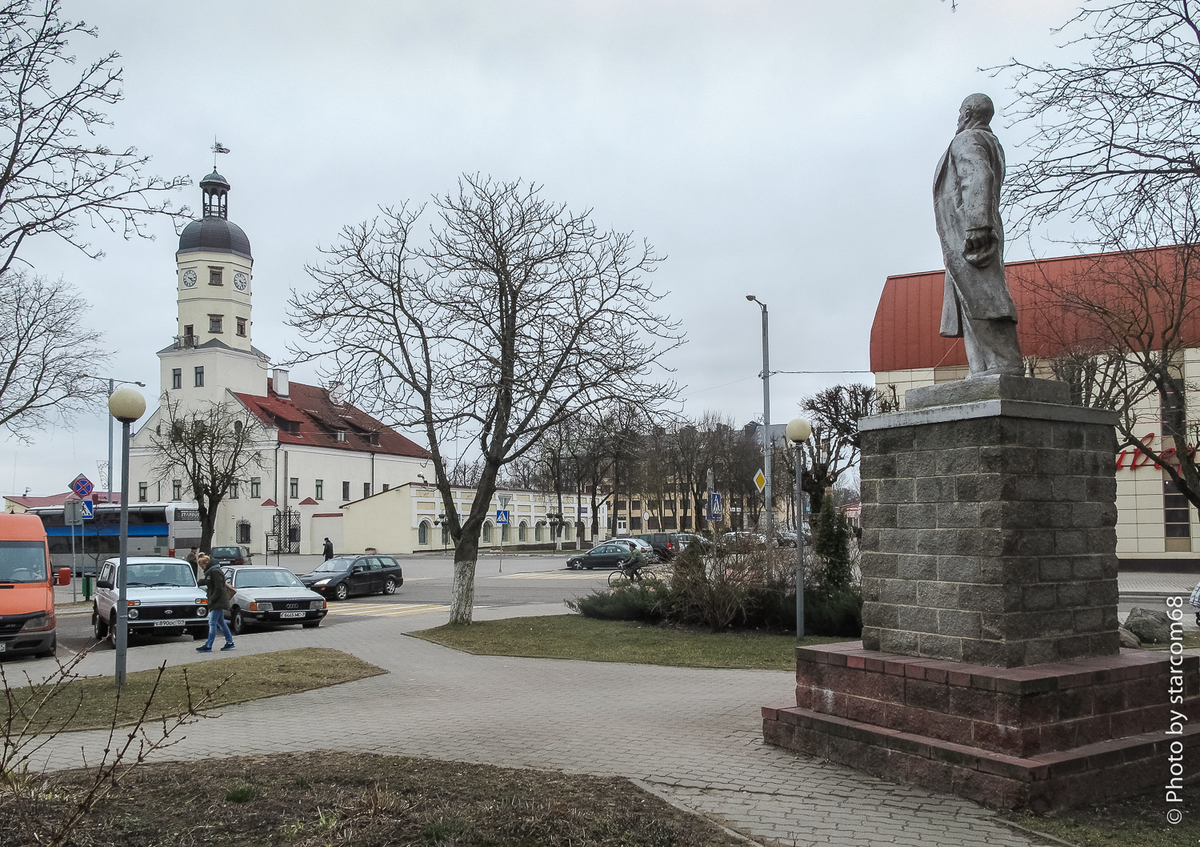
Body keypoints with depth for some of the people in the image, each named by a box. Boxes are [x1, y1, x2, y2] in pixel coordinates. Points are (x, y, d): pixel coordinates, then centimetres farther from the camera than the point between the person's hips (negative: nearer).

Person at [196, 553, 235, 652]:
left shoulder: (215, 572, -15)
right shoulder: (211, 571, 16)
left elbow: (219, 589, -19)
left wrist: (212, 601, -17)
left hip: (218, 603, -10)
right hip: (218, 603, 10)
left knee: (212, 623, -10)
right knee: (221, 622, 13)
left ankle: (208, 646, -10)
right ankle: (230, 642, 19)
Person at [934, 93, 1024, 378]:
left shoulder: (967, 140, -2)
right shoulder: (994, 144, 28)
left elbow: (978, 177, -19)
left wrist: (976, 225, -27)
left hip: (966, 234, -10)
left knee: (980, 300, -17)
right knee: (971, 302, 5)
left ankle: (1004, 364, -24)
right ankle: (982, 369, -1)